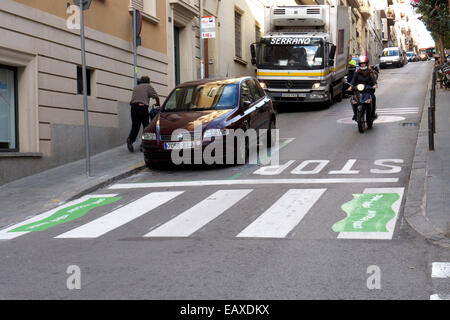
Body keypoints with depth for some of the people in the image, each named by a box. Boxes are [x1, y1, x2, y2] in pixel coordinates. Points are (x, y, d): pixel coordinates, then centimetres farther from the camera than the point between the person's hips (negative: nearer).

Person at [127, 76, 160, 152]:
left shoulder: (135, 87, 26)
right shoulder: (148, 86, 10)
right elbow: (156, 96, 8)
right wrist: (158, 104, 25)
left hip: (134, 106, 5)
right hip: (142, 107, -5)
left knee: (135, 126, 6)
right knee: (146, 126, 3)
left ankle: (130, 139, -19)